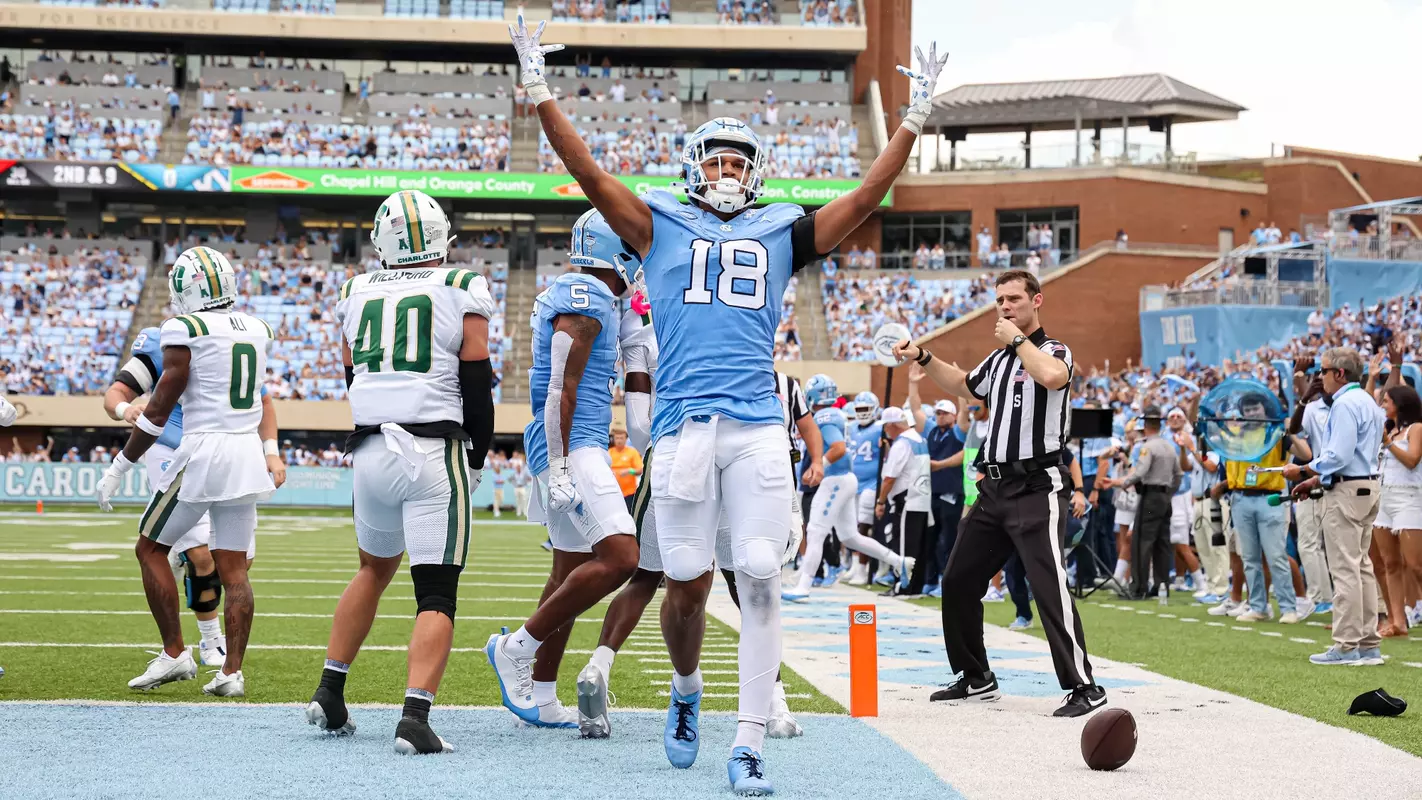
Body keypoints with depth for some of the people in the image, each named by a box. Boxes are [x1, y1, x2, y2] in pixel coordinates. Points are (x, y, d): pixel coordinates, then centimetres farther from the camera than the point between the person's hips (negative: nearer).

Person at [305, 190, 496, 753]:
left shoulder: (355, 295, 11)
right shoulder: (461, 292, -1)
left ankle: (329, 692, 25)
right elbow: (476, 390, -1)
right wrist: (477, 459, 11)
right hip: (435, 454, -4)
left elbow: (354, 384, 16)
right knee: (436, 594, -2)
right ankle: (414, 718, -16)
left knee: (375, 568, 26)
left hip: (370, 452, 4)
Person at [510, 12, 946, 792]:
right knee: (688, 582, 2)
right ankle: (686, 691, 32)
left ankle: (748, 744, 0)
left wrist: (913, 119, 13)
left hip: (758, 429, 1)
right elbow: (590, 174, 5)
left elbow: (864, 199, 17)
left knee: (760, 582, -5)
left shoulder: (780, 231, 18)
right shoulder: (660, 224, 14)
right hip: (683, 427, -1)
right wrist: (539, 93, -2)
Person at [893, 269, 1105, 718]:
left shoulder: (1055, 350, -5)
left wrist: (1017, 339, -16)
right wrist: (922, 358, 26)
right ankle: (976, 679, 24)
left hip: (1037, 490, -9)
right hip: (994, 488, 9)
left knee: (1049, 588, -16)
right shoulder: (999, 359, 18)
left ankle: (1084, 688, -11)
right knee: (958, 581, 11)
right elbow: (964, 386, 38)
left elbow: (1052, 377, -30)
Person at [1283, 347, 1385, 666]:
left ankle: (1346, 646, -6)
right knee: (1362, 567, 12)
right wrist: (1317, 480, 17)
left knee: (1344, 568, -7)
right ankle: (1368, 645, 14)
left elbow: (1338, 456, -23)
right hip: (1367, 486, 10)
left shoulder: (1344, 404, -15)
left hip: (1346, 492, -10)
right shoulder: (1367, 402, 17)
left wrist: (1303, 471, -14)